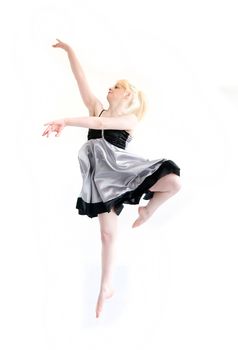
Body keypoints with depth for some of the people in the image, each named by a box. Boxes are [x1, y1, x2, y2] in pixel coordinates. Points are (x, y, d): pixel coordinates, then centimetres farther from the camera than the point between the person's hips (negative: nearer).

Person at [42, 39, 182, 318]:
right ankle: (106, 287, 9)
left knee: (173, 181, -26)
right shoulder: (97, 108, 13)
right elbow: (81, 79, 7)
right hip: (102, 174, 3)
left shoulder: (130, 119, -2)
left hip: (121, 167, -3)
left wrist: (66, 122, -27)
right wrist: (69, 50, 3)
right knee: (108, 233, -2)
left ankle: (148, 209, 5)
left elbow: (101, 123, -19)